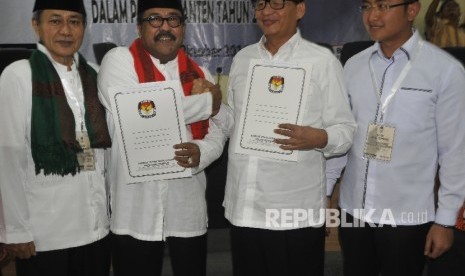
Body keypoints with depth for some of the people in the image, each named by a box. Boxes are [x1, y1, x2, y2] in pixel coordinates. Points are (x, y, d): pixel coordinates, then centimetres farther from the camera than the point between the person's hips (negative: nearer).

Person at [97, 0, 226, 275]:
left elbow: (217, 133, 8)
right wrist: (205, 102, -8)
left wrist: (200, 152, -18)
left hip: (188, 206, 4)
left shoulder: (199, 74, 8)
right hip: (136, 207, -3)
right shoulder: (119, 60, -5)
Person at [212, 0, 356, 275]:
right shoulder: (242, 58, 10)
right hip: (243, 207, 5)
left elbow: (346, 130, -6)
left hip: (296, 210, -4)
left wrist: (319, 138, -25)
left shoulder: (322, 60, -5)